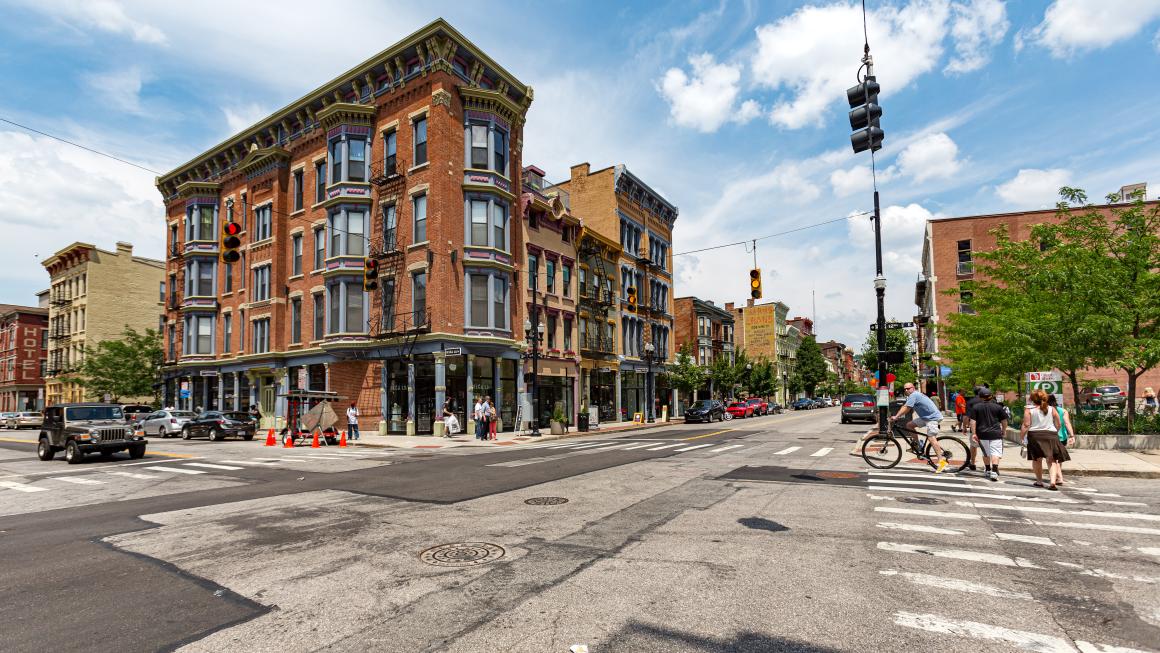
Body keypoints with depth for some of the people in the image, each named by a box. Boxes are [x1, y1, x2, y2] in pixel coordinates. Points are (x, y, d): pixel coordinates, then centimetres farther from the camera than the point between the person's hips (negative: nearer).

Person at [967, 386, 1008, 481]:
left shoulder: (975, 407, 1)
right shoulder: (997, 407, 2)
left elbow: (972, 421, -6)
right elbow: (1004, 421, 7)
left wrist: (973, 433, -4)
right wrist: (1003, 431, 23)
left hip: (982, 434, 1)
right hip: (996, 433, -1)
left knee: (986, 453, 16)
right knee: (995, 453, -5)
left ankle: (988, 470, 28)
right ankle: (994, 471, -19)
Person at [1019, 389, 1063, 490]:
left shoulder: (1029, 410, -4)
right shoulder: (1051, 409, 6)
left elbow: (1026, 425, -10)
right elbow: (1058, 425, 9)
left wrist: (1021, 436, -3)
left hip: (1035, 435, -2)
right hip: (1051, 435, 2)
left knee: (1037, 459, 12)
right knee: (1052, 460, 3)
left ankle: (1039, 481, 20)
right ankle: (1052, 482, -12)